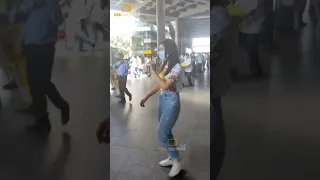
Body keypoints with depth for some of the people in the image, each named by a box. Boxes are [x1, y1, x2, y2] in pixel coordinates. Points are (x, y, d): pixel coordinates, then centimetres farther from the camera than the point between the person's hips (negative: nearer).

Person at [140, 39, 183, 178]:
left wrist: (153, 72, -17)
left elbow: (165, 86, -24)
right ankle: (172, 158, 33)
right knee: (166, 132, 16)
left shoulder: (177, 67, -18)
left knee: (162, 135, -5)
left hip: (171, 102, -8)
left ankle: (177, 162, 12)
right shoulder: (163, 65, 7)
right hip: (162, 100, 8)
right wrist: (146, 97, 15)